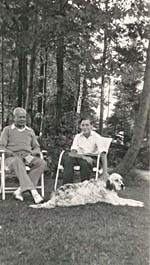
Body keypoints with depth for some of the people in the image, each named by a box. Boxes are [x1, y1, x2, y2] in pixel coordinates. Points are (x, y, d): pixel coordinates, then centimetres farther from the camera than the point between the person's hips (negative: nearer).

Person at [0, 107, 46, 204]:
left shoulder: (30, 131, 21)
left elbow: (37, 148, 17)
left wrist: (30, 153, -7)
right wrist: (13, 154, -16)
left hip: (27, 157, 3)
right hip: (11, 158, -3)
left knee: (42, 163, -29)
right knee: (18, 162, -40)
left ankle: (20, 191, -32)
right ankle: (34, 192, -48)